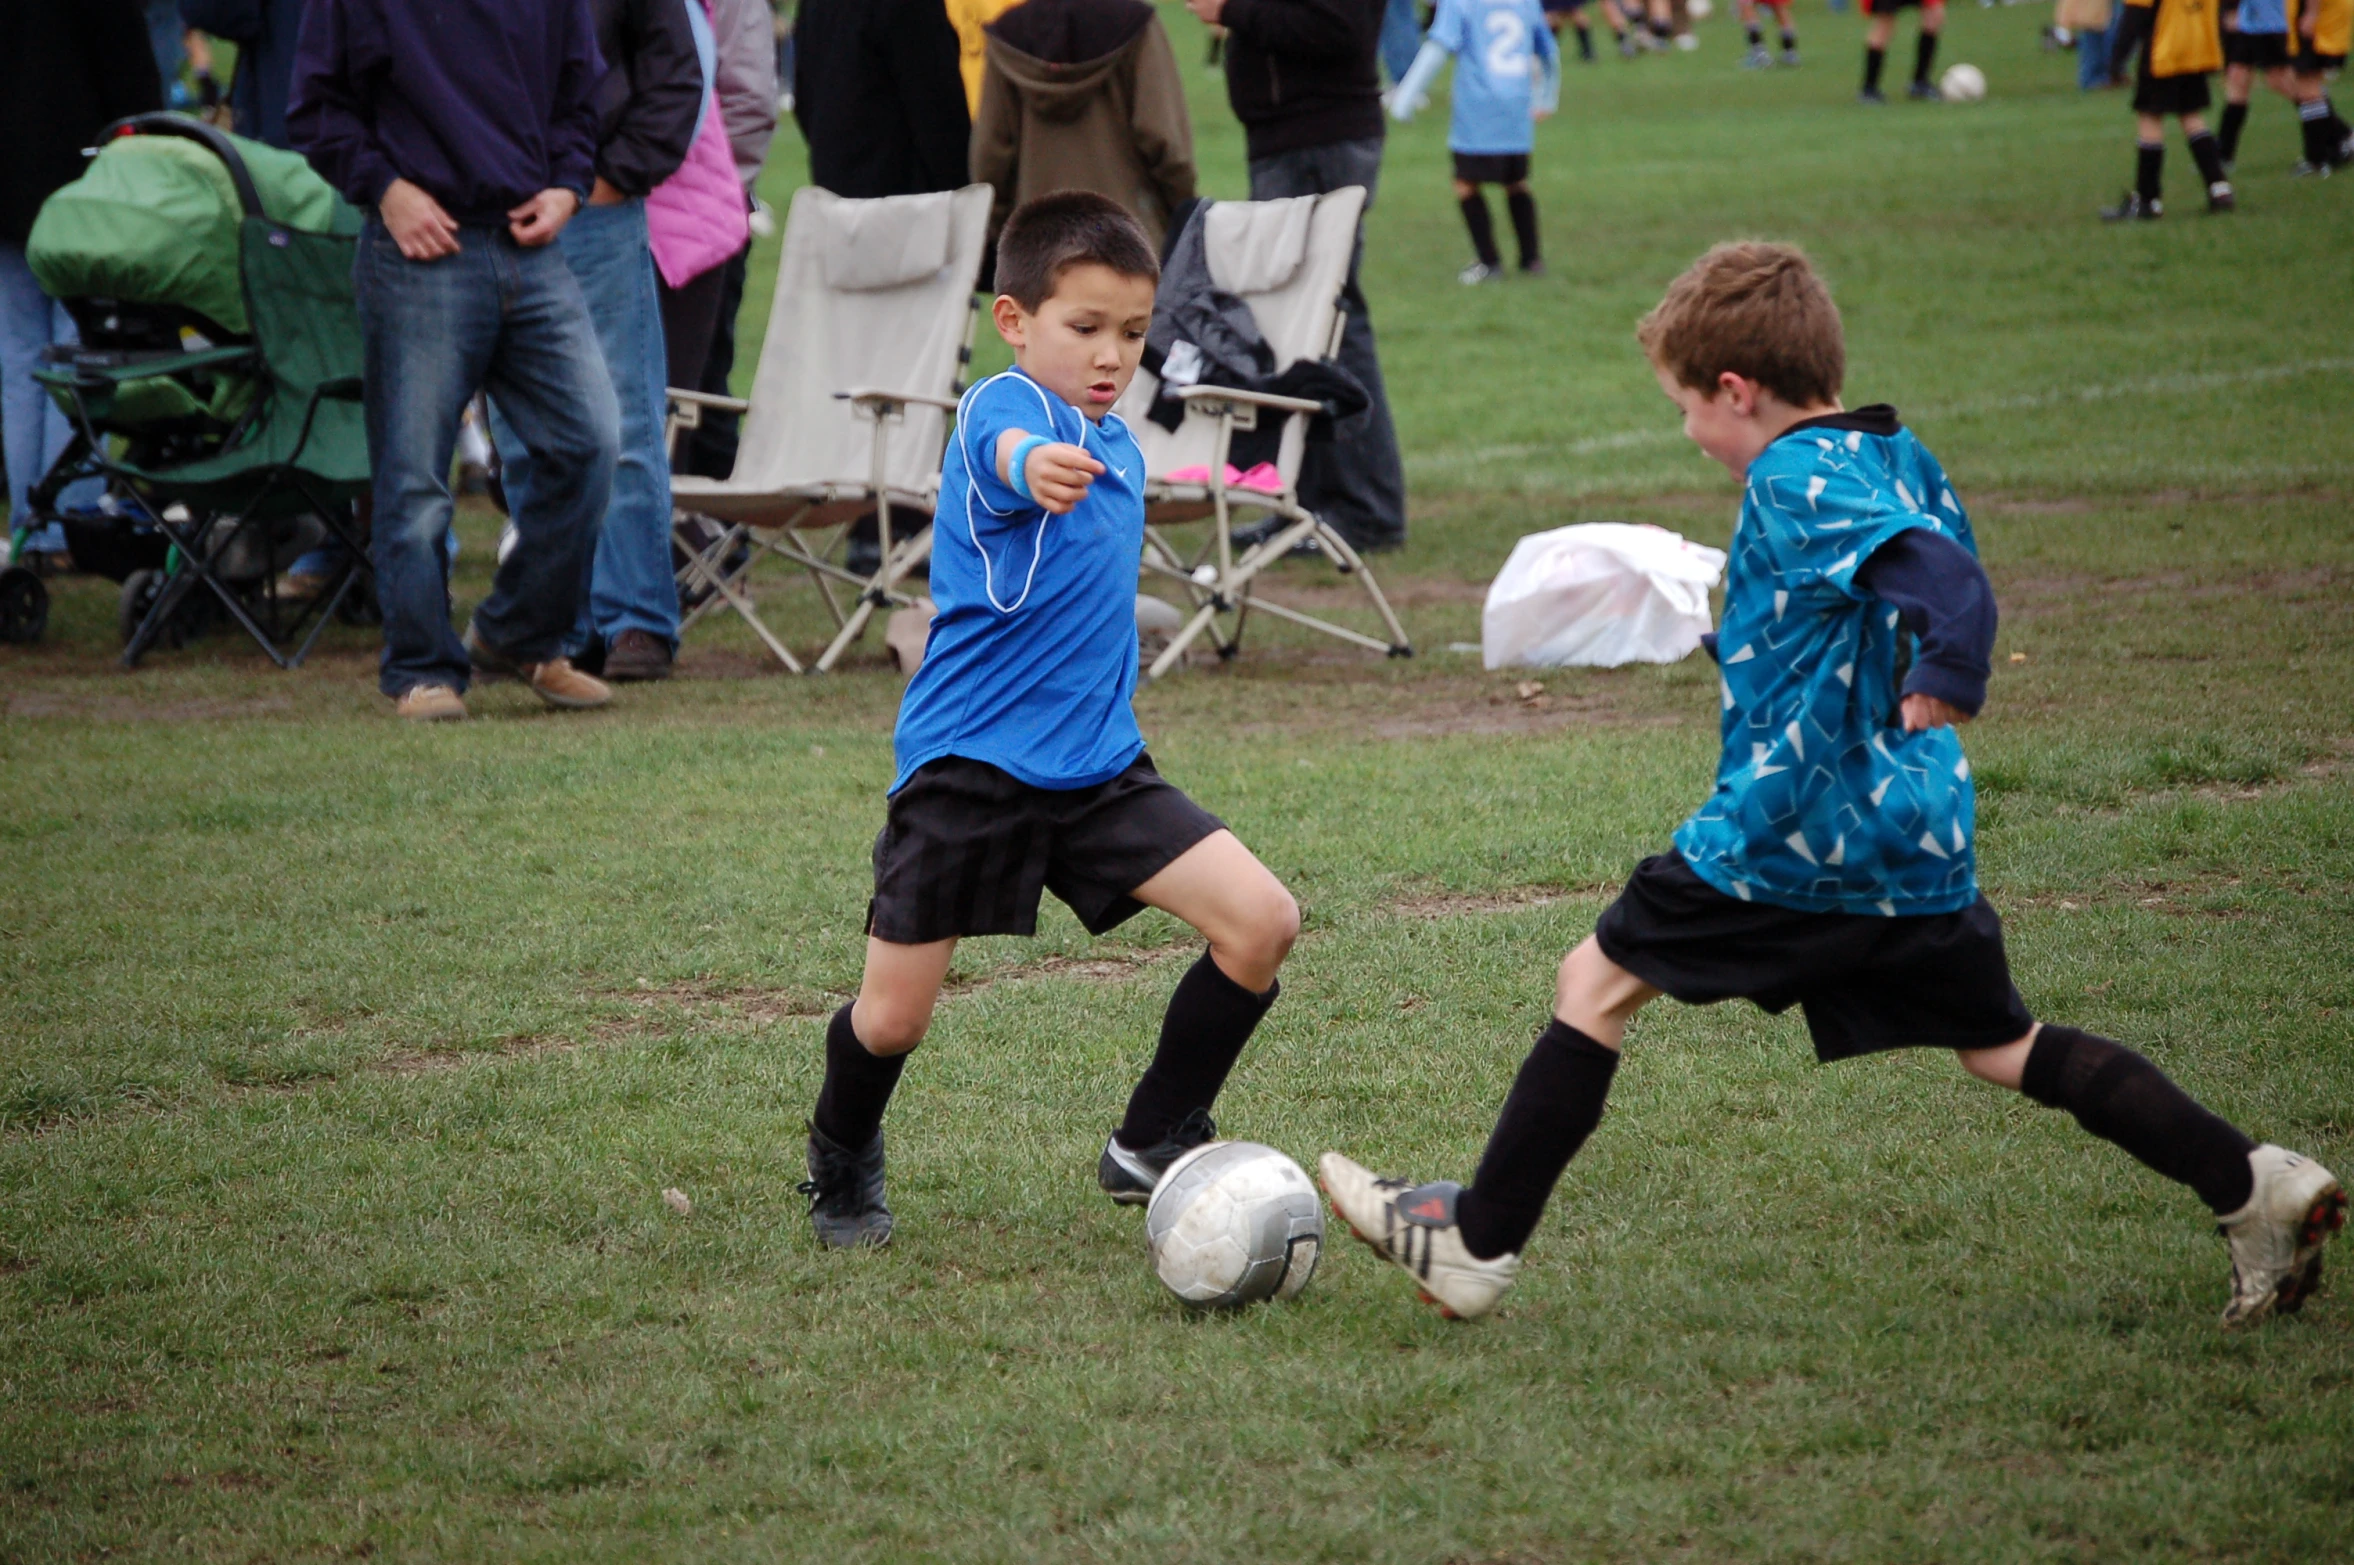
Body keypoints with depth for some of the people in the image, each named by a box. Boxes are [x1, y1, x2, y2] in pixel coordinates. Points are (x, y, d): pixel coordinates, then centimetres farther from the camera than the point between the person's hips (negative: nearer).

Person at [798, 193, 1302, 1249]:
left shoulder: (1118, 448, 11)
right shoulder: (1002, 407, -14)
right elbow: (1005, 449, -42)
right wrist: (1036, 466, -64)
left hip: (1096, 767, 7)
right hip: (967, 765, -6)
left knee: (1262, 922, -9)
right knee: (892, 1018, 0)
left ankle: (1151, 1145, 8)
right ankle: (841, 1165, 34)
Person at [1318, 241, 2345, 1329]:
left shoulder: (1795, 477, -15)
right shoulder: (1905, 459, 10)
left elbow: (1940, 575, -29)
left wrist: (1941, 685, -43)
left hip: (1790, 839, -8)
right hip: (1922, 842, 8)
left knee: (1597, 982, 5)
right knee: (2002, 1046, 14)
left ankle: (1477, 1244, 8)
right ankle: (2253, 1188, 4)